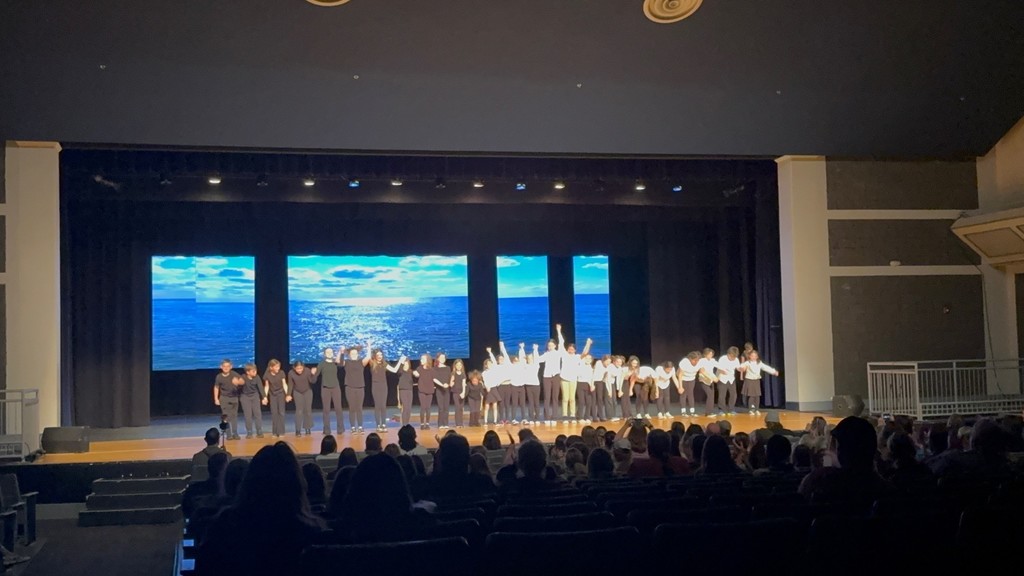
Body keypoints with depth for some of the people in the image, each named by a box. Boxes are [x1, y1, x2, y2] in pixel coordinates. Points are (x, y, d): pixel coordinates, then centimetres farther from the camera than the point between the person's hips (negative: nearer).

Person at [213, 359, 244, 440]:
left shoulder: (234, 374, -14)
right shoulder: (219, 377, -11)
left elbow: (243, 382, -25)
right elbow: (216, 388, 2)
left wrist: (238, 382, -48)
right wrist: (216, 399, 0)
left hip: (234, 397, 1)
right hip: (224, 398, -1)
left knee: (234, 415, 4)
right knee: (226, 416, -2)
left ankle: (235, 434, 9)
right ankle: (229, 434, 3)